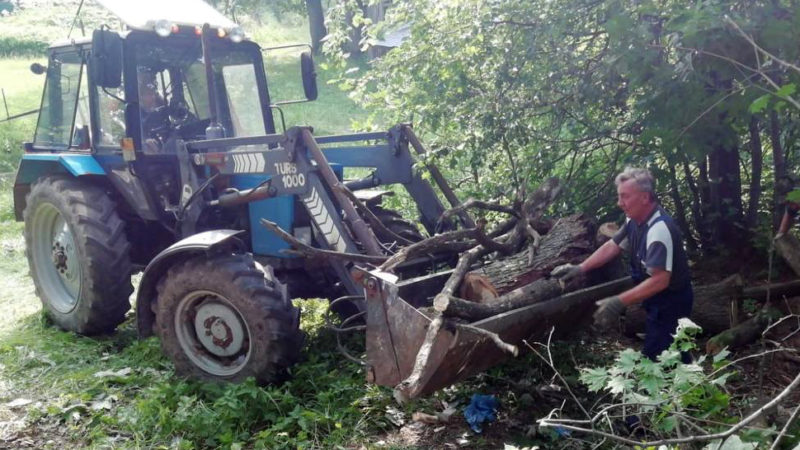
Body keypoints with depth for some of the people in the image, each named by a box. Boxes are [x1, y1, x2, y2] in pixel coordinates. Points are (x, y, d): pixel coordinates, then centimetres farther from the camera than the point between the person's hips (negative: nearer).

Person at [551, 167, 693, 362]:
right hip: (658, 300, 9)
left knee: (655, 360, -8)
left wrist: (619, 302, -39)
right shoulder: (635, 220, -1)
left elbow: (659, 280, -36)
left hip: (671, 302, -9)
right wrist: (579, 268, 0)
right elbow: (612, 246, 8)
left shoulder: (659, 229, -31)